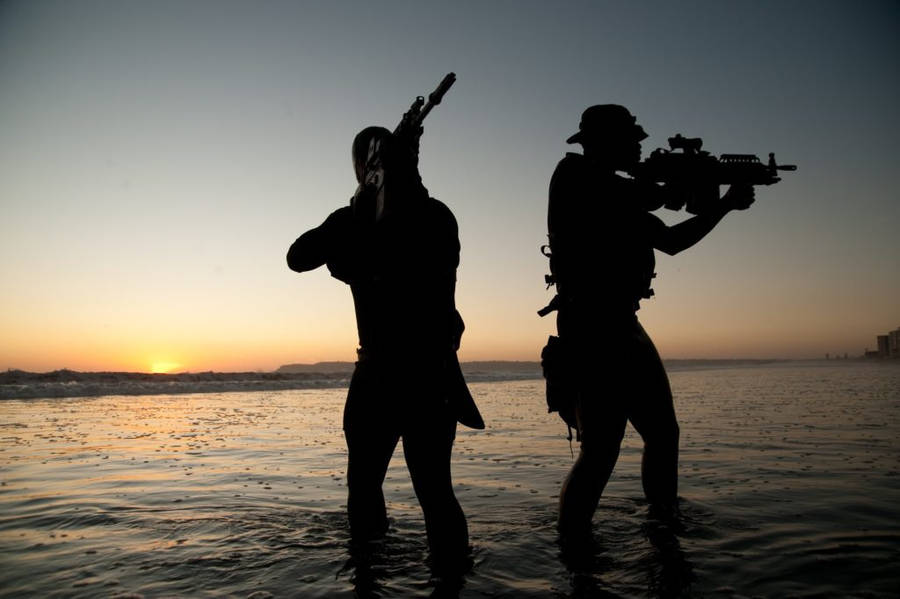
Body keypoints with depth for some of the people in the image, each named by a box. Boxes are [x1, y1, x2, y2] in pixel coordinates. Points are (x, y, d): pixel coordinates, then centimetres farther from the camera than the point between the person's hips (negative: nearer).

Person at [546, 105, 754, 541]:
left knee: (662, 432, 17)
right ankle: (570, 543, -2)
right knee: (601, 448, -13)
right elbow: (645, 199, -21)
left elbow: (671, 240, 28)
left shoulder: (621, 195, 22)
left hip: (622, 325, 10)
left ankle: (665, 522, 33)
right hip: (590, 327, -10)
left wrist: (726, 204, 25)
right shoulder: (574, 173, -4)